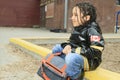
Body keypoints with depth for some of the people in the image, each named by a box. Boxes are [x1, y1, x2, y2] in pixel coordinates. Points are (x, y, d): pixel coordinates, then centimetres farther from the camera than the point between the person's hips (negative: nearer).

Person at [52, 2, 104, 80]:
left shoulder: (92, 30, -20)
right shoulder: (77, 29, 7)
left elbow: (95, 51, -28)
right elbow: (71, 42, 19)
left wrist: (73, 51, -27)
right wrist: (68, 46, -8)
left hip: (90, 60, -9)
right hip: (75, 54, 9)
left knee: (71, 58, -40)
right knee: (56, 48, 13)